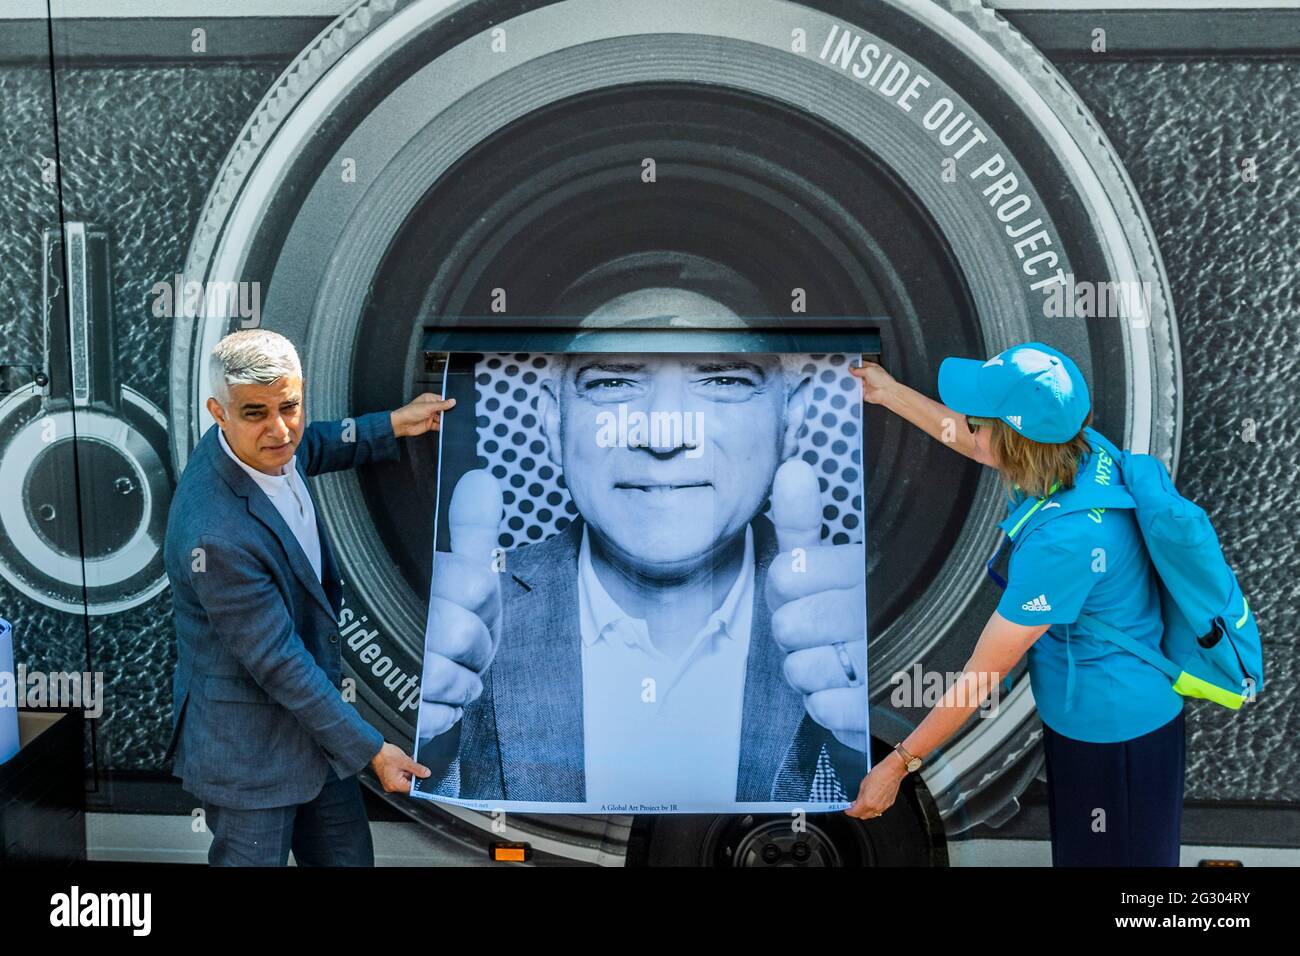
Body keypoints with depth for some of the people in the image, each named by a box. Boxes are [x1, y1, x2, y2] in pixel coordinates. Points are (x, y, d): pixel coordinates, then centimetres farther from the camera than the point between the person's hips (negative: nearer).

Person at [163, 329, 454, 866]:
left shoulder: (261, 444, -9)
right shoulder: (215, 534, -34)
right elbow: (277, 662, -26)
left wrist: (394, 426, 11)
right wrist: (371, 750, -17)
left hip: (311, 707, 9)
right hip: (250, 747, -9)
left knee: (348, 857, 20)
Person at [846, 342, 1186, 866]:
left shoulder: (1061, 541, -36)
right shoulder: (1087, 450, -14)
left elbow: (980, 677, -27)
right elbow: (980, 447, 10)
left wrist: (897, 765, -18)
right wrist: (889, 392, 16)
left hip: (1112, 732, -8)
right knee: (1076, 848, 28)